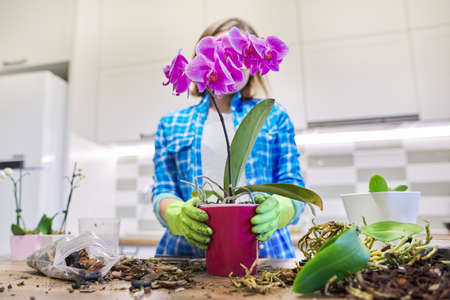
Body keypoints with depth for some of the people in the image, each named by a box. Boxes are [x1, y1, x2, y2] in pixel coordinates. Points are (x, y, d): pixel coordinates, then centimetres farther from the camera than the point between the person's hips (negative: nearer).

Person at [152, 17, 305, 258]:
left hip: (263, 248, 0)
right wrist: (178, 214, -17)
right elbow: (162, 191, 7)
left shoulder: (273, 115, 13)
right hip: (189, 249, 2)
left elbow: (292, 184, 6)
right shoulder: (170, 124, 15)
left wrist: (278, 209, -17)